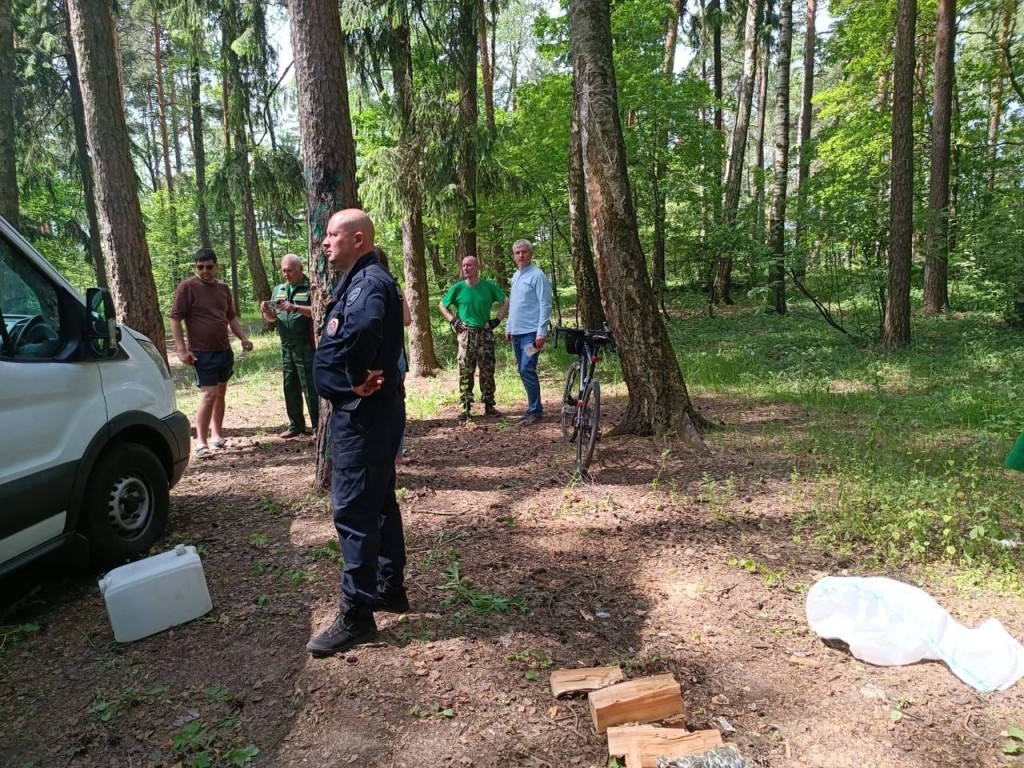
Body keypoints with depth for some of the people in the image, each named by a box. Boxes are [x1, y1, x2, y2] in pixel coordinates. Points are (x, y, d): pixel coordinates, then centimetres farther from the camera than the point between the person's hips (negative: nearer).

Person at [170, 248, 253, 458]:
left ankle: (217, 436, 22)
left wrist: (243, 338, 9)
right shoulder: (187, 287, -7)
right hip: (202, 352, -6)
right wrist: (182, 349, -15)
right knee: (209, 394, -11)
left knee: (220, 394, 11)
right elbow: (175, 319, -10)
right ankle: (201, 442, -4)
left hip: (225, 350, 6)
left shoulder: (223, 288, 12)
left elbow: (231, 317, 22)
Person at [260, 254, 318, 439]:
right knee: (290, 387, 11)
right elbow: (272, 319, 19)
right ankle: (296, 425, 20)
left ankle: (318, 426, 3)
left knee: (310, 388, -4)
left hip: (306, 346, -7)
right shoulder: (278, 290, 16)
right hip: (286, 346, 7)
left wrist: (295, 307, -27)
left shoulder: (310, 288, -5)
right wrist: (266, 311, -3)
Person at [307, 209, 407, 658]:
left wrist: (358, 378, -27)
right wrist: (360, 377, -1)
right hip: (368, 412, 11)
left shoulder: (369, 282, -18)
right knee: (378, 503, 17)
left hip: (364, 414, -11)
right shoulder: (357, 281, 16)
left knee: (354, 511, -6)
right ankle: (391, 590, 30)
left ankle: (357, 616, 3)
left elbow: (363, 330, -41)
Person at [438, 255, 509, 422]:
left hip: (485, 334, 0)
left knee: (487, 371, 5)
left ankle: (489, 405, 15)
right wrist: (453, 320, 0)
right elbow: (442, 305, 11)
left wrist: (497, 320, -1)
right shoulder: (458, 288, 1)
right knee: (465, 372, -1)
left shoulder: (489, 286, 0)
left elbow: (506, 302, 8)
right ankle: (466, 407, 3)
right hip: (466, 335, 0)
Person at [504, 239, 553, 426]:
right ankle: (533, 408, 18)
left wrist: (541, 333, -20)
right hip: (516, 332, 9)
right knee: (523, 371, 10)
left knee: (527, 370, -13)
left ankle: (535, 411, -6)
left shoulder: (537, 275, -10)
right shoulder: (516, 276, 16)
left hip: (531, 332, -8)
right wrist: (508, 327, 19)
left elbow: (545, 305, -15)